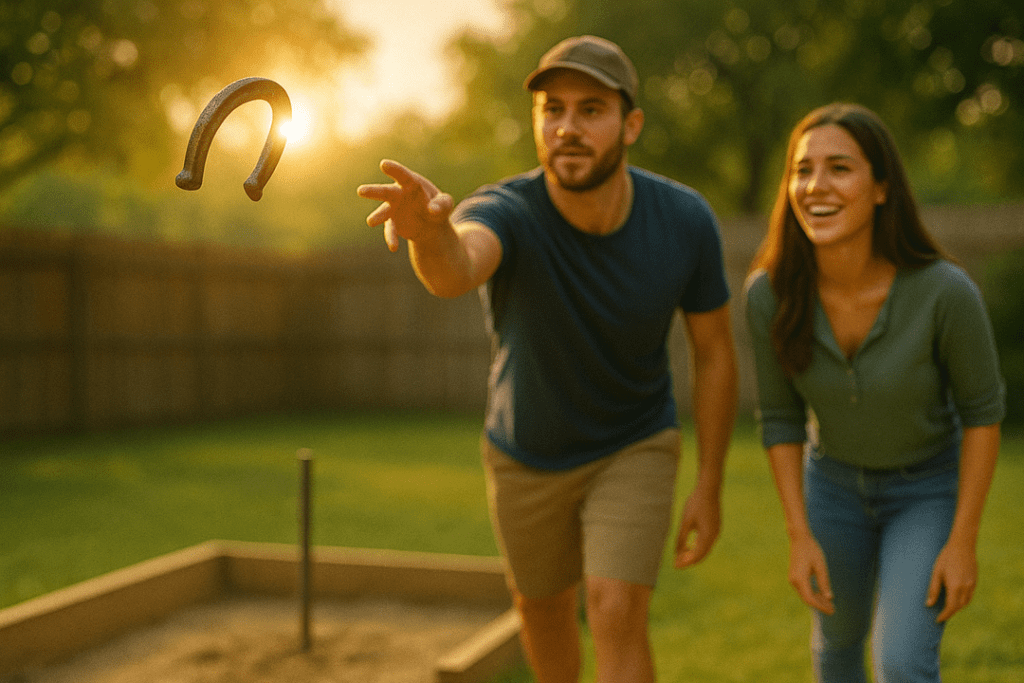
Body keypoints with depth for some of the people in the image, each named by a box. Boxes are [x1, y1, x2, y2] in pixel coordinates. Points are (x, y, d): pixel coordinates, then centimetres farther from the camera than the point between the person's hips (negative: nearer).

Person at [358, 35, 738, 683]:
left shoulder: (685, 219, -24)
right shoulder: (506, 212, -32)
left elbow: (714, 350, -9)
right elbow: (454, 270, -58)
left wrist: (710, 485, -6)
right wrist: (430, 228, -83)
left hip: (634, 447, -1)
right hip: (526, 453, 1)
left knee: (616, 613, -15)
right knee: (543, 608, 19)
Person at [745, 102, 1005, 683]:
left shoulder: (945, 289, -33)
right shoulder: (770, 292, -25)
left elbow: (982, 406, -17)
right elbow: (781, 414, -10)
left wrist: (963, 542, -15)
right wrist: (799, 537, -12)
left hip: (929, 486, -3)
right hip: (835, 480, 3)